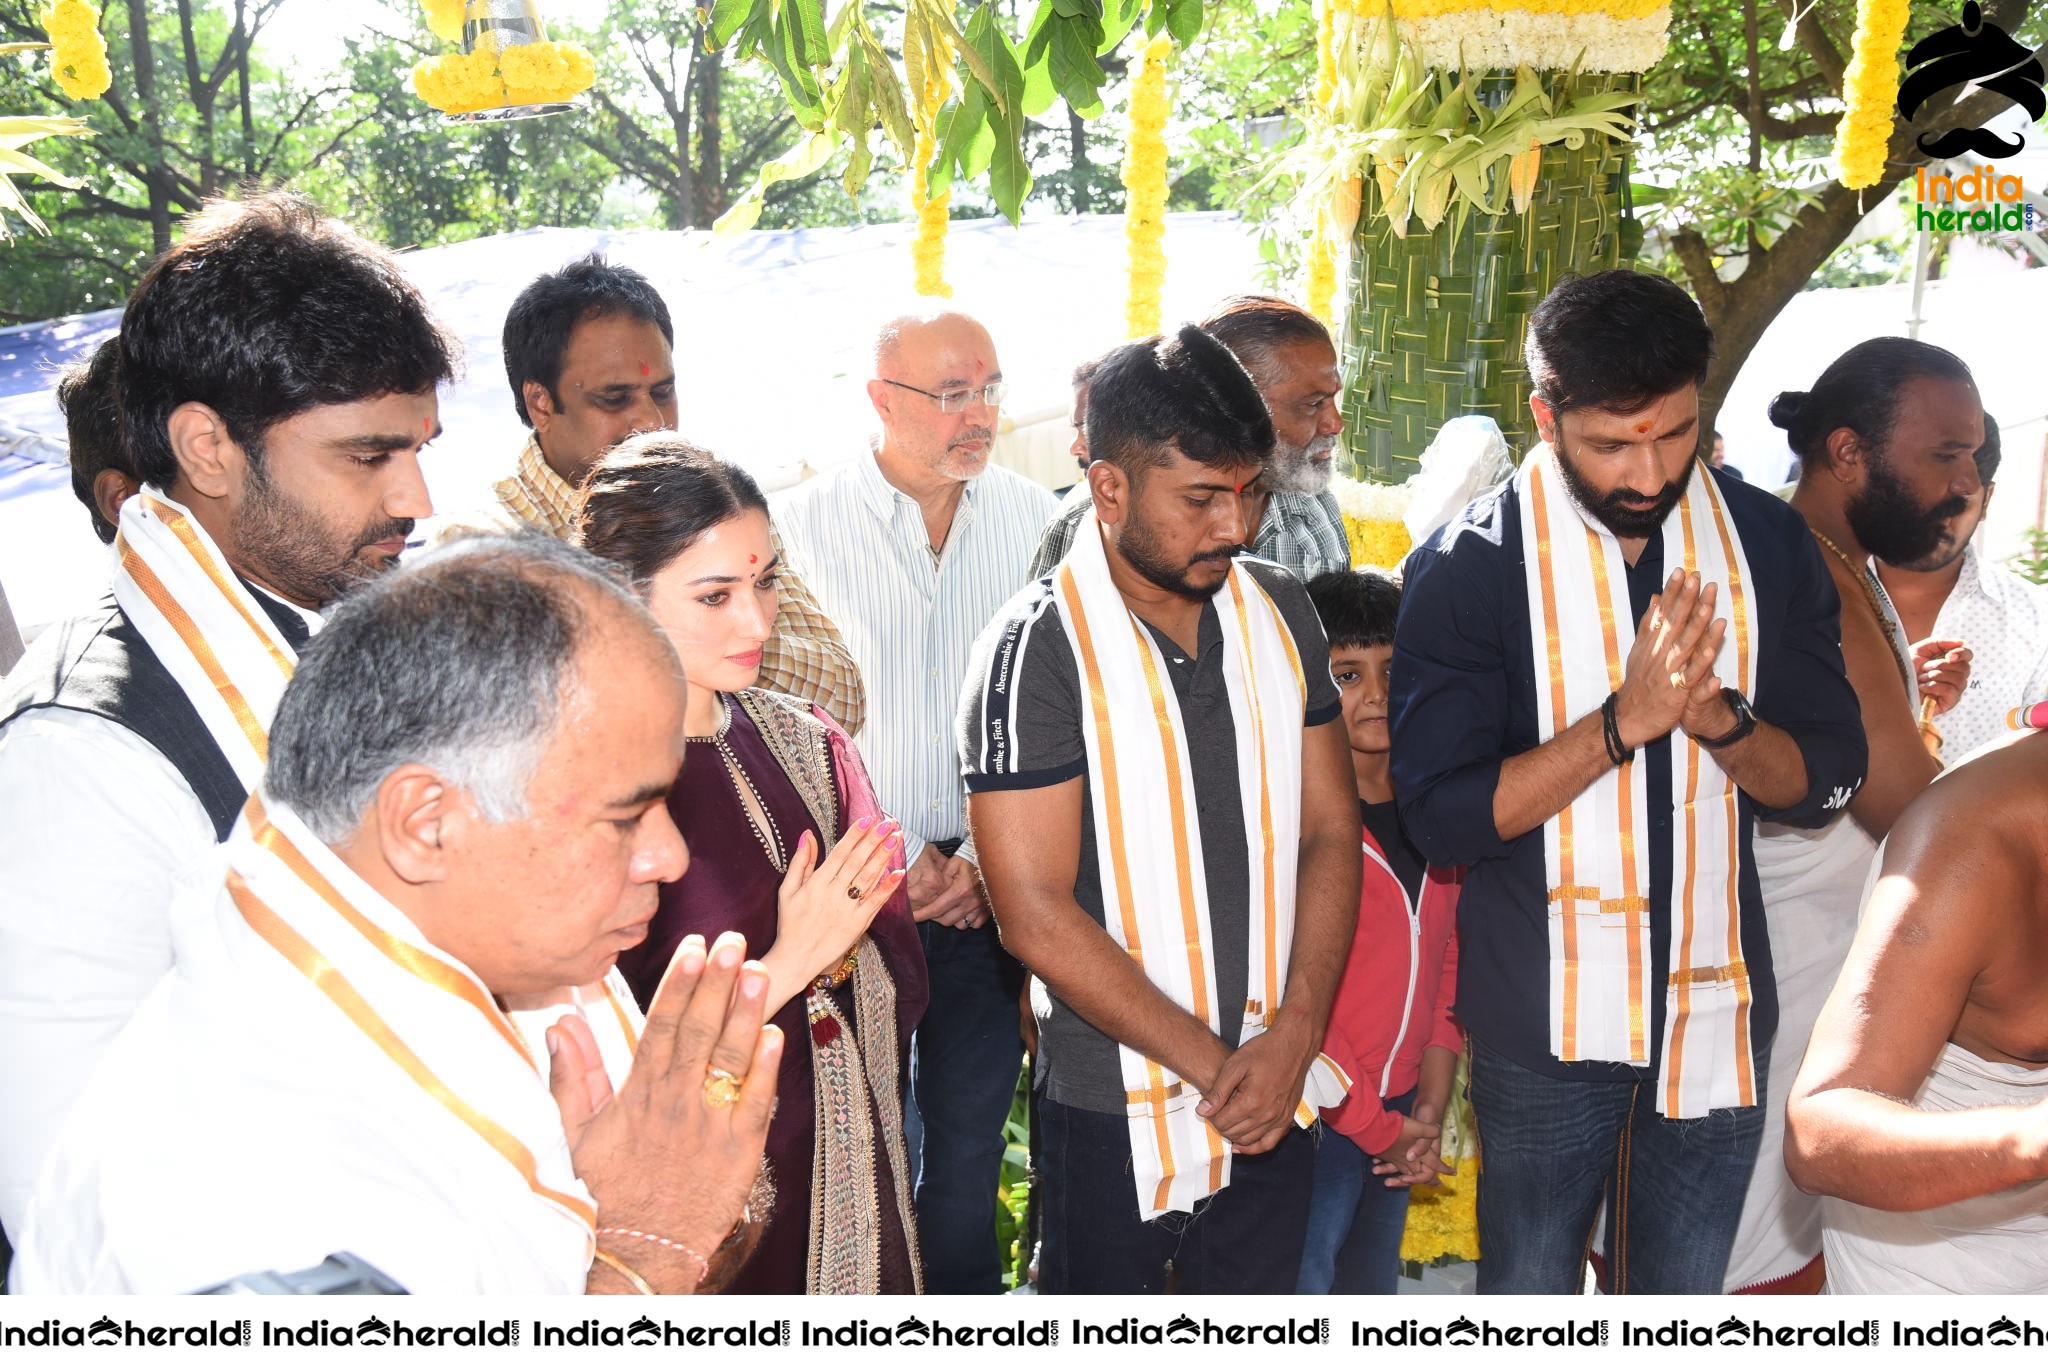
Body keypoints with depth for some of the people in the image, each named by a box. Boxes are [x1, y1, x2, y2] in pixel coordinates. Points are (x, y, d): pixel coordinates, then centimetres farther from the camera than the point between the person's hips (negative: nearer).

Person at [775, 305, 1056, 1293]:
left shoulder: (1036, 520, 1)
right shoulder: (803, 525, -6)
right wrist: (891, 854, -9)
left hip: (989, 893, 2)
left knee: (969, 1141, 15)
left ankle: (963, 1301, 35)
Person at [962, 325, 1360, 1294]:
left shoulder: (1280, 613, 2)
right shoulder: (1037, 650, -15)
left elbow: (1329, 831, 5)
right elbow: (1037, 917, -17)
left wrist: (1292, 1037, -7)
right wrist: (1214, 1066, -12)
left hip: (1274, 1097, 5)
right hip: (1113, 1111, -4)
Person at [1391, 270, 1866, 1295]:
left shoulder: (1767, 543, -1)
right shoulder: (1466, 567, -13)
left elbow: (1825, 777, 0)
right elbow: (1440, 816, -18)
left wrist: (1720, 718, -21)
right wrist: (1625, 719, -27)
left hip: (1717, 1005, 3)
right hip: (1547, 1017, -3)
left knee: (1687, 1291, 18)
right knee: (1530, 1287, 15)